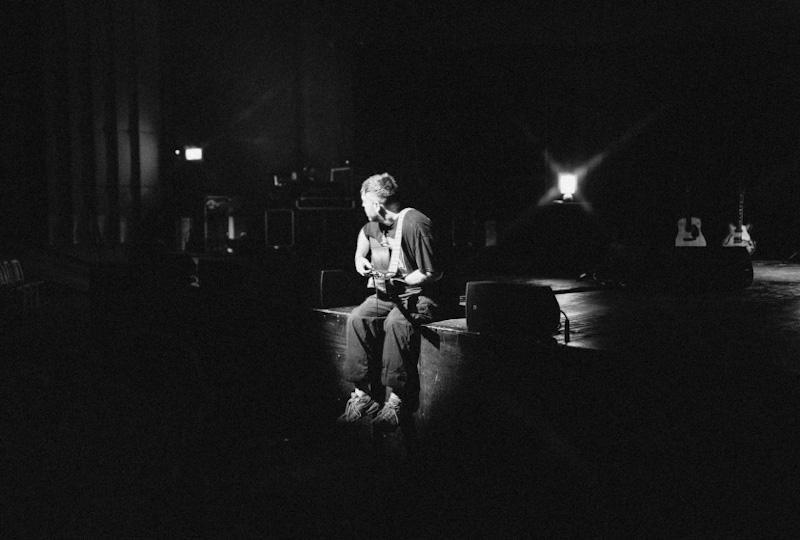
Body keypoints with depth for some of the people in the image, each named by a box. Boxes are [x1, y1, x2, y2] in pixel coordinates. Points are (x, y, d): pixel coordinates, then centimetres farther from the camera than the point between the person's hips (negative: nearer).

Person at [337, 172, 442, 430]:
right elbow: (364, 233, 37)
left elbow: (433, 273, -16)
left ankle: (394, 401, -32)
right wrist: (360, 257, 20)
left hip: (418, 295, -7)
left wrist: (398, 281, -20)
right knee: (357, 319, -21)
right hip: (386, 293, 7)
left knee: (396, 323, -37)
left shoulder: (414, 224, -18)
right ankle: (361, 394, -19)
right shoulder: (373, 224, 9)